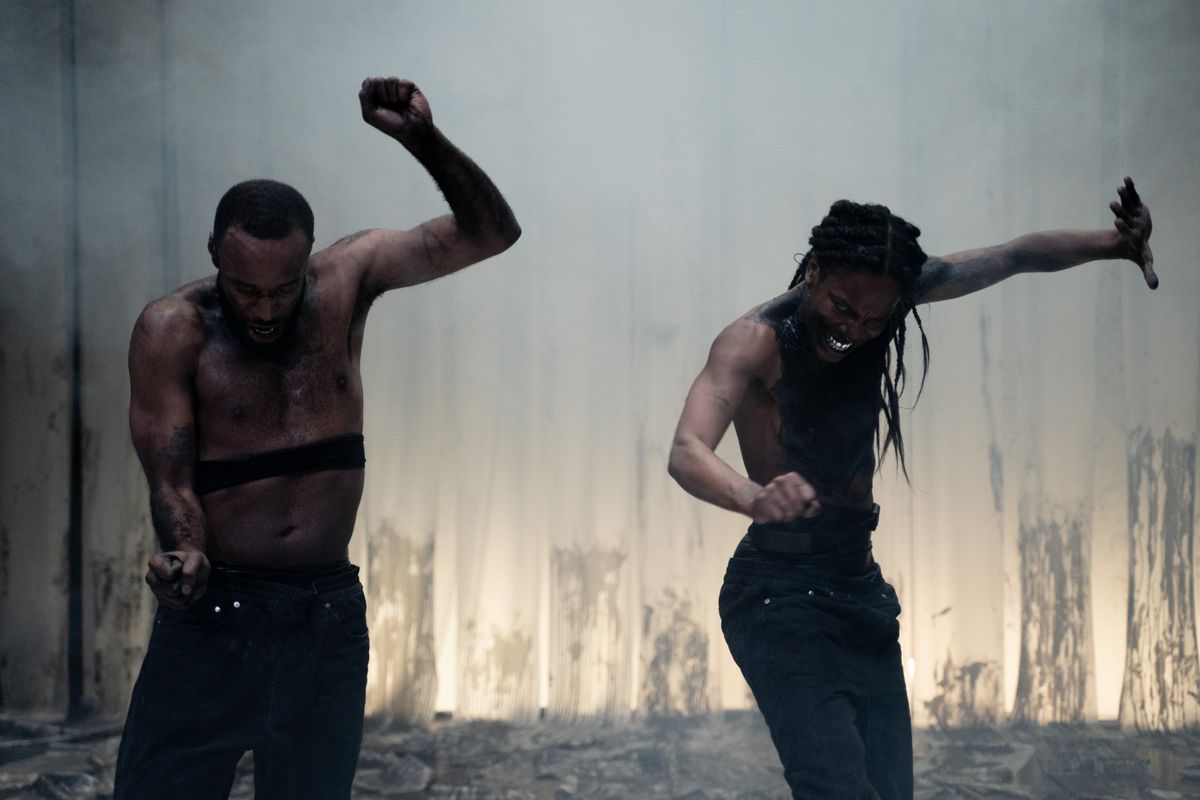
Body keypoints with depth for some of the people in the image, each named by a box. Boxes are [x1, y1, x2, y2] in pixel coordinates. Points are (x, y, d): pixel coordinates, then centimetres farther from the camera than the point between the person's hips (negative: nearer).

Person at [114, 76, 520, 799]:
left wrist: (424, 140, -16)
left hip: (331, 616, 3)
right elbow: (170, 482, -11)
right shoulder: (173, 331, -8)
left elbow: (490, 232, -1)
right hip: (214, 619, -3)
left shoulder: (347, 280, 1)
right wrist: (187, 557, -32)